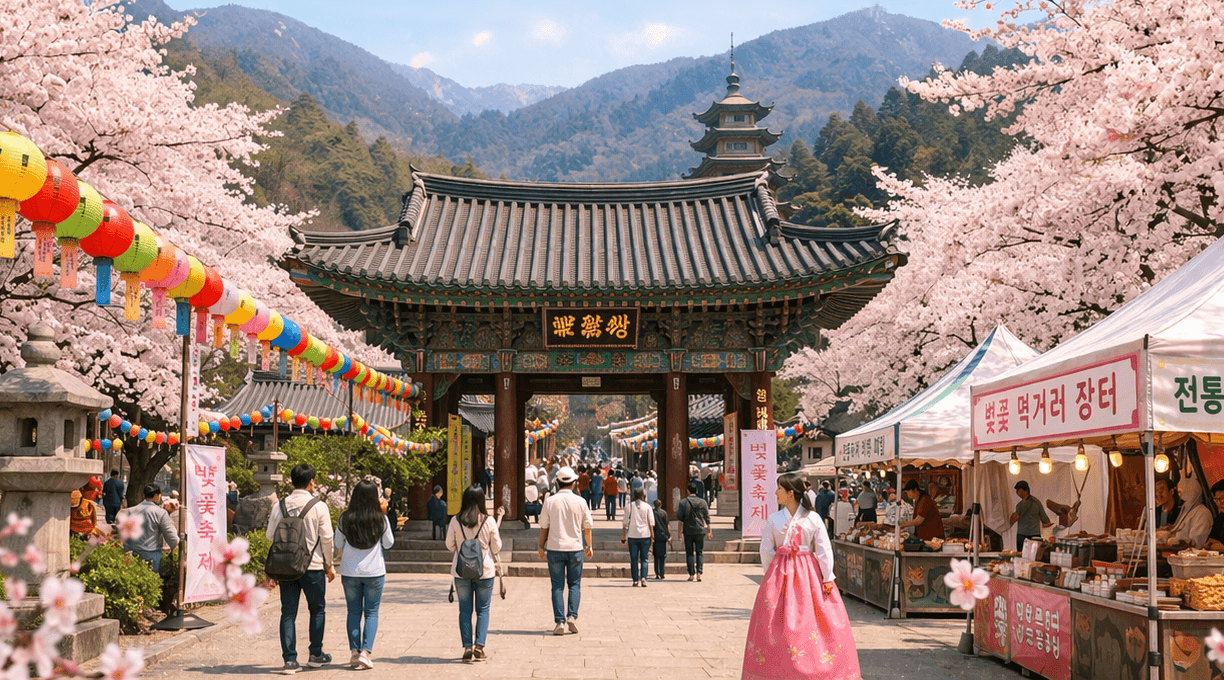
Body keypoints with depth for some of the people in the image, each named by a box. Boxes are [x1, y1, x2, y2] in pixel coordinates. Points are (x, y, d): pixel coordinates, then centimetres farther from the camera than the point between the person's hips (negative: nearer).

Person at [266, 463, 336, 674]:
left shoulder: (279, 506, -1)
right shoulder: (319, 506, -9)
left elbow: (270, 534, 5)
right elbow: (327, 538, -6)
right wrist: (329, 565, 6)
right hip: (313, 566, -2)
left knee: (288, 613, 5)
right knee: (317, 610, 15)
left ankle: (289, 660, 0)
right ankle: (315, 654, 23)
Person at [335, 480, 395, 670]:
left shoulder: (345, 519, -5)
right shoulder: (381, 519, -8)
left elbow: (338, 546, 3)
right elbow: (389, 544, 5)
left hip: (350, 571, 1)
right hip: (374, 572, -1)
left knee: (353, 612, 12)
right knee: (371, 612, 6)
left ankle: (354, 652, 8)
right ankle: (365, 652, -7)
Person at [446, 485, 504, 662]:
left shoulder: (456, 521, -5)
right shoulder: (489, 521, -8)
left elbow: (450, 546, 6)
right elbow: (496, 548, 0)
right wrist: (499, 521, 11)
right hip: (485, 570, -1)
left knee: (465, 609, 9)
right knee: (483, 609, 7)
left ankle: (467, 647, 5)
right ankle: (479, 646, -2)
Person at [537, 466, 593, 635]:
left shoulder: (550, 501, -4)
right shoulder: (580, 502, -2)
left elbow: (544, 526, 0)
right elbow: (587, 527, 5)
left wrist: (541, 546, 12)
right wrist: (589, 546, 18)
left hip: (555, 548, 0)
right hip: (575, 548, 0)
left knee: (557, 586, 4)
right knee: (574, 584, 12)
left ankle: (560, 622, -3)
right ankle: (572, 616, -4)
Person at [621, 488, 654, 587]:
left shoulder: (629, 506, 3)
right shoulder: (647, 507, 1)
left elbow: (625, 524, 4)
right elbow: (651, 523, 0)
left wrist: (623, 538, 8)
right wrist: (652, 537, 5)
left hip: (632, 535, 0)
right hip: (645, 535, 0)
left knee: (634, 559, 6)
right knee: (644, 559, 7)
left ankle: (636, 580, 2)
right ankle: (643, 577, -10)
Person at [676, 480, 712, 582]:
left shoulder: (683, 502, -2)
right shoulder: (702, 502, 4)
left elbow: (680, 519, -4)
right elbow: (707, 518, 9)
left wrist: (679, 531, 2)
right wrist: (709, 530, 18)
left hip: (688, 531, -1)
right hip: (700, 531, 1)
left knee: (689, 553, 5)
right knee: (699, 553, 6)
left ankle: (691, 574, -1)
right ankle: (699, 573, -7)